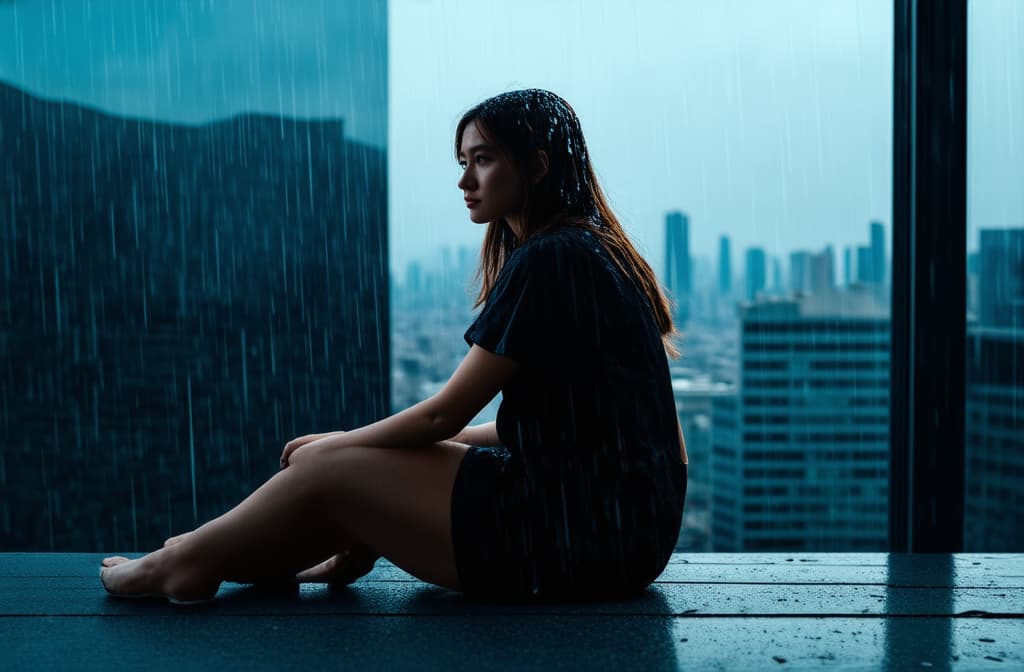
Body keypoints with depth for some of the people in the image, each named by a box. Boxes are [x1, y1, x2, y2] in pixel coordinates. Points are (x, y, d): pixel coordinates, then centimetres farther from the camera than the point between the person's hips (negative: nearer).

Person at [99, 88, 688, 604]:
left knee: (326, 473, -1)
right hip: (619, 526, 9)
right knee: (381, 460, 14)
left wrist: (336, 442, 4)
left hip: (583, 536, -9)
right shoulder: (593, 254, 14)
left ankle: (187, 565, 20)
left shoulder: (547, 261, -15)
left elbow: (442, 415, -13)